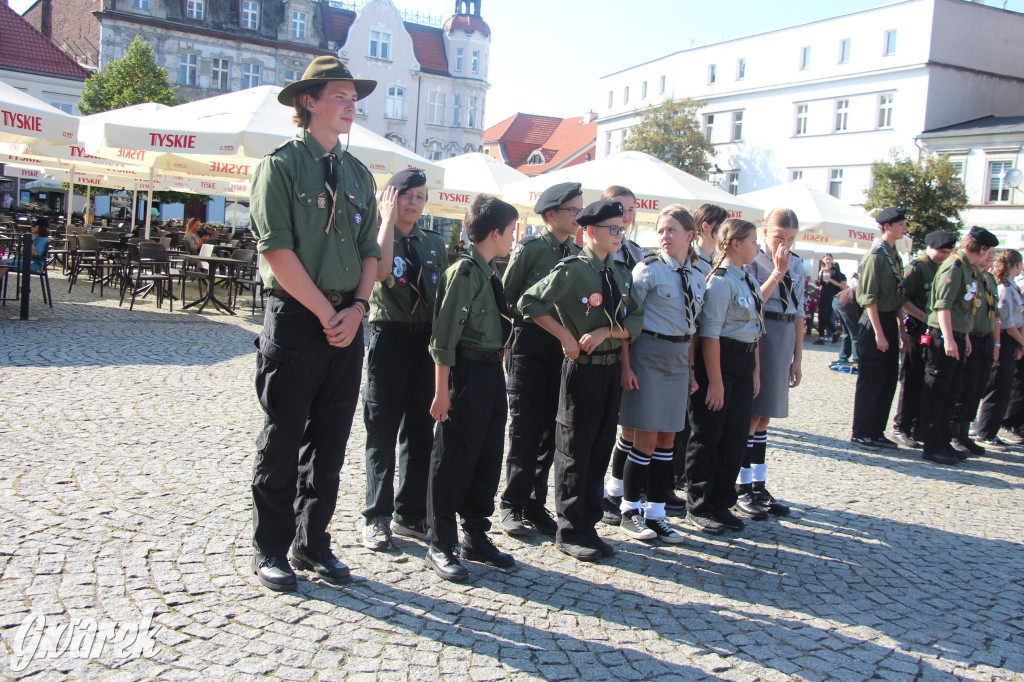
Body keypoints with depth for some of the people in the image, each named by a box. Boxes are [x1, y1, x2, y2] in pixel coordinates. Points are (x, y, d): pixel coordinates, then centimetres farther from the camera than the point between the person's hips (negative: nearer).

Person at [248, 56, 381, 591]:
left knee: (330, 442, 10)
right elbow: (277, 249, -11)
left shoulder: (358, 174, 15)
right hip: (295, 316, -5)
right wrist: (325, 312, -13)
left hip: (347, 321, 6)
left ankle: (313, 542, 23)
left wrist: (356, 308, -4)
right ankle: (270, 549, 16)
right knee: (282, 441, 3)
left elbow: (371, 250, 12)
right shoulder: (281, 164, -3)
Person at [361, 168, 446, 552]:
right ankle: (376, 519, 8)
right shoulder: (375, 237, 0)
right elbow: (381, 270, -22)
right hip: (390, 336, -5)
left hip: (427, 340, 5)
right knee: (382, 431, 0)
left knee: (420, 431, 9)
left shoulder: (434, 243, 13)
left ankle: (409, 514, 20)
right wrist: (388, 219, -12)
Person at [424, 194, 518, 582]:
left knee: (489, 457, 14)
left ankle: (476, 538, 26)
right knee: (454, 459, 0)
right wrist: (442, 389, -18)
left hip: (492, 371, 9)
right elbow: (445, 335, -16)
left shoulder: (490, 273, 14)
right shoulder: (464, 271, -13)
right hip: (467, 371, -9)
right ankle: (440, 546, 10)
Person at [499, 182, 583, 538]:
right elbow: (506, 296, -4)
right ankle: (513, 505, 11)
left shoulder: (578, 253, 10)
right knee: (525, 429, -2)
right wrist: (508, 339, -6)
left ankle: (536, 504, 19)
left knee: (551, 429, 7)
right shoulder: (530, 248, -5)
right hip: (529, 345, -5)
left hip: (563, 348, 5)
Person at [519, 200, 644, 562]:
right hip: (582, 367, -7)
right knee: (575, 451, 2)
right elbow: (529, 303, -16)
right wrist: (567, 337, -14)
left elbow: (635, 322, 6)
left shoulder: (621, 273, 10)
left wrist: (605, 331, -13)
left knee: (601, 448, 13)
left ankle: (589, 526, 25)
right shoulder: (573, 270, -11)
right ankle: (570, 532, 13)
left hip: (613, 366, 7)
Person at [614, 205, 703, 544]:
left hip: (678, 361, 6)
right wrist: (626, 366, -15)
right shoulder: (648, 270, -8)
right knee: (646, 440, -2)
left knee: (667, 440, 8)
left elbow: (691, 327, 16)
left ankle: (655, 513, 19)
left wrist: (691, 371, 13)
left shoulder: (696, 277, 9)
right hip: (648, 356, -6)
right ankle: (630, 510, 15)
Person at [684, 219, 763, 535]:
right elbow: (710, 334, -18)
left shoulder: (749, 280, 13)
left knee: (736, 436, 11)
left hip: (745, 364, 8)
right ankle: (698, 507, 16)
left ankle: (722, 503, 24)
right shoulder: (721, 281, -14)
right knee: (708, 435, 3)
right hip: (720, 361, -8)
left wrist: (755, 370, 15)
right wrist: (715, 382, -18)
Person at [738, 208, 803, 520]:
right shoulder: (752, 260, -7)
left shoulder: (796, 265, 11)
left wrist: (798, 357, 10)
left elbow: (799, 312, 13)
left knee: (763, 417, 12)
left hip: (785, 342, 6)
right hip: (758, 340, -6)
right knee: (751, 416, -2)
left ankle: (758, 485, 18)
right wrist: (777, 272, -16)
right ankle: (742, 487, 7)